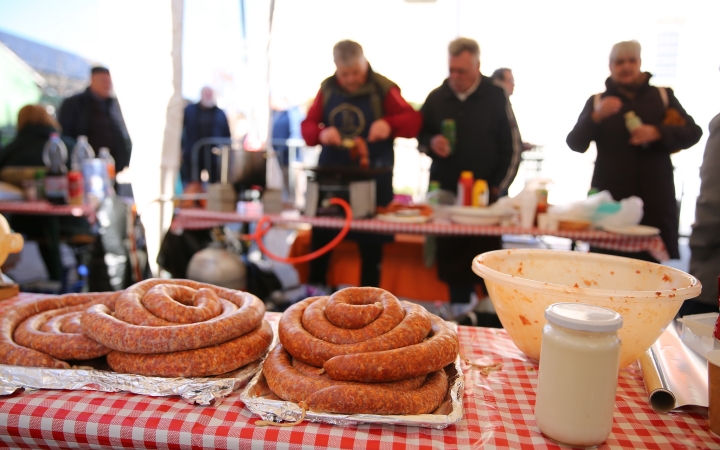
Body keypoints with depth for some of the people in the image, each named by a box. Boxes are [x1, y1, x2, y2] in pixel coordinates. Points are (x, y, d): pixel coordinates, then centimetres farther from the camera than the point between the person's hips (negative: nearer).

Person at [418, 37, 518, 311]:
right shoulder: (436, 97, 6)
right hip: (445, 193, 3)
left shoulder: (496, 97, -1)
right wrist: (431, 143, -10)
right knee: (452, 262, 7)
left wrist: (498, 187, -5)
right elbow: (420, 136, 14)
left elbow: (512, 147, 0)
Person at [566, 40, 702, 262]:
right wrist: (596, 116, -17)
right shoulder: (597, 102, 10)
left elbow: (693, 132, 5)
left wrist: (657, 133, -14)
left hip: (654, 196, 1)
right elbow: (575, 144, 0)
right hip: (610, 197, -1)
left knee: (651, 261, -5)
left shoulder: (663, 96, 12)